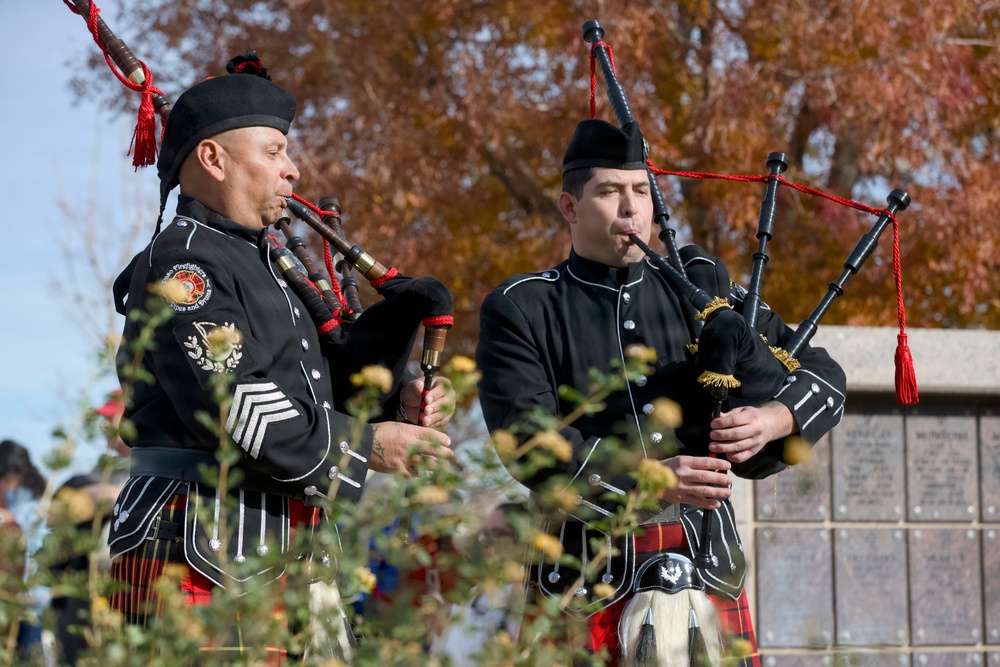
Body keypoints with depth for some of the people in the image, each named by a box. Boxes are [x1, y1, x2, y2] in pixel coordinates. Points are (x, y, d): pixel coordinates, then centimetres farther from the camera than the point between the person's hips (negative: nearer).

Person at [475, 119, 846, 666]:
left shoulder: (702, 287, 15)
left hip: (707, 562, 3)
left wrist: (770, 420, -9)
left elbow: (822, 376, 14)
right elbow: (525, 437, -10)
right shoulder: (519, 311, 5)